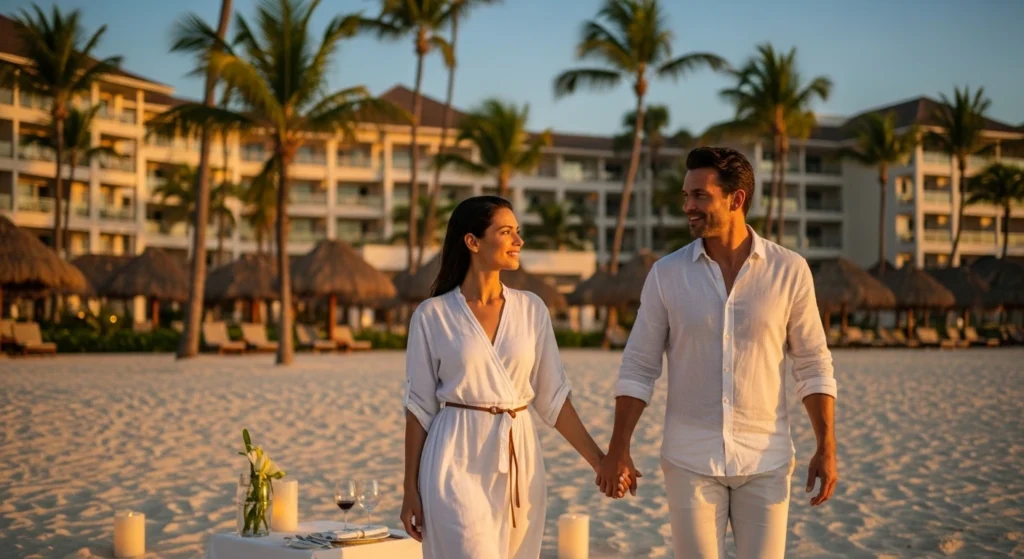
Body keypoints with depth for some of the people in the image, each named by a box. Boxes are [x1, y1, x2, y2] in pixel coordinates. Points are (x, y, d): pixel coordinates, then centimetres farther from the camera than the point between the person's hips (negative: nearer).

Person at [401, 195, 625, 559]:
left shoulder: (531, 309, 5)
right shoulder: (432, 315, -3)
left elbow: (552, 398, 7)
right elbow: (419, 406, 0)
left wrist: (598, 460, 1)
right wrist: (410, 490, 1)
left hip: (519, 462, 4)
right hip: (457, 463, -4)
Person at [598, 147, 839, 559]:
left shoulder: (789, 271, -3)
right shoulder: (666, 274, -2)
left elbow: (813, 366, 2)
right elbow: (638, 369, 1)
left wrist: (827, 448, -4)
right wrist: (618, 449, -4)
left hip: (765, 460, 0)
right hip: (690, 459, 0)